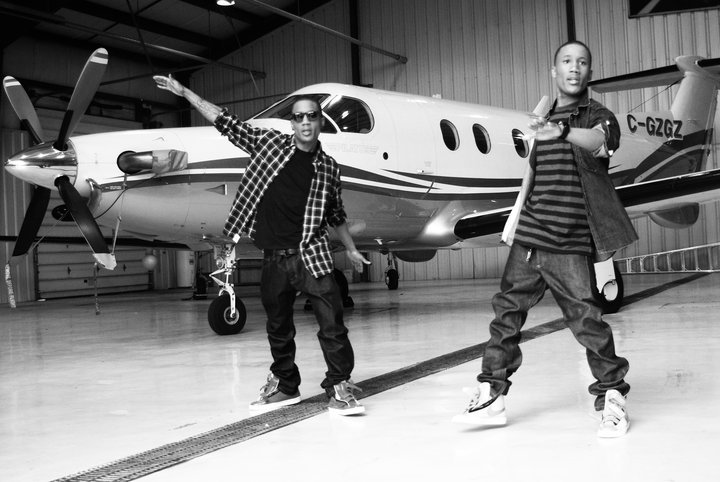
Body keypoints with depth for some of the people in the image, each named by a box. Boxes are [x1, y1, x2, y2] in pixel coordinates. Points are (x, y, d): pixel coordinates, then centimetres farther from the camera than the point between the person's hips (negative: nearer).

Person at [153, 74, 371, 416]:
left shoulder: (328, 167, 6)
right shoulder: (269, 143, 4)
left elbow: (335, 214, 18)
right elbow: (225, 121, 8)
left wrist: (351, 250, 22)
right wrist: (183, 92, 8)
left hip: (311, 256, -1)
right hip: (274, 258, 1)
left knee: (332, 323, -7)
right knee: (278, 327, 13)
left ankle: (340, 387, 5)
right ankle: (284, 385, 30)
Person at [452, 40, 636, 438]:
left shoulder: (598, 116, -3)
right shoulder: (546, 119, 16)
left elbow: (599, 140, -28)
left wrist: (563, 132, -49)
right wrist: (516, 215, 21)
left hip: (569, 244, -6)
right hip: (529, 237, 6)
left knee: (586, 320, -8)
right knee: (506, 311, 7)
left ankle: (612, 398, 10)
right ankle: (491, 397, 16)